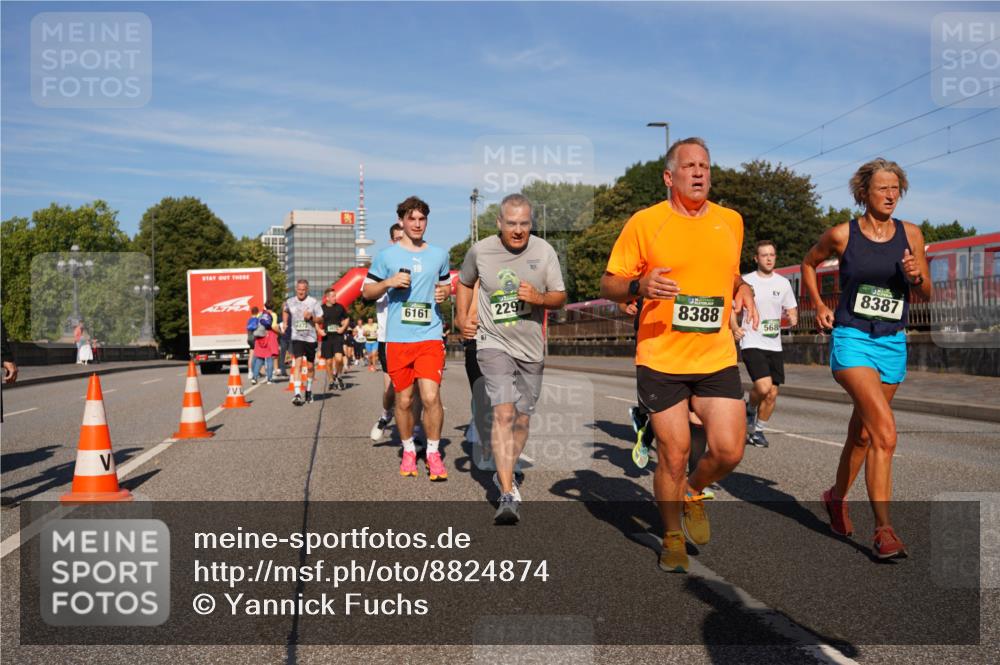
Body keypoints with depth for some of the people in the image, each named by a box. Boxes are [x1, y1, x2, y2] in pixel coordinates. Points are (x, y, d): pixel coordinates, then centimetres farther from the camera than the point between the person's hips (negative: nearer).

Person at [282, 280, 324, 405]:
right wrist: (285, 323, 18)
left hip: (310, 338, 1)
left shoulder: (313, 302, -4)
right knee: (298, 362, -17)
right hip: (297, 337, 0)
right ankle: (297, 394, -25)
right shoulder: (290, 302, 2)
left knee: (310, 366, 12)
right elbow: (286, 311, 26)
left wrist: (312, 317, -17)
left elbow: (321, 320, 0)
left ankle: (308, 391, 32)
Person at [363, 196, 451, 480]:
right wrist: (389, 282, -9)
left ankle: (433, 453, 5)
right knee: (404, 400, 8)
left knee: (431, 396, -11)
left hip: (430, 336, 0)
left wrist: (444, 292, 2)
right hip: (397, 338, 0)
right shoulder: (386, 256, 4)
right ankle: (408, 451, 27)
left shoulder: (439, 255, 11)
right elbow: (366, 291, 9)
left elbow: (446, 284, 25)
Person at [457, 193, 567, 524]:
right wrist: (462, 317, 3)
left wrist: (539, 298, -19)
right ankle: (508, 495, -22)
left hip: (531, 346, 3)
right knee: (504, 412, -19)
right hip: (494, 342, -3)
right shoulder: (480, 251, -4)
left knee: (522, 417, 12)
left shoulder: (544, 251, -2)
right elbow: (464, 283, 16)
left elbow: (560, 297, 1)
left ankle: (504, 474, 36)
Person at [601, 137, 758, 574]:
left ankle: (694, 493, 29)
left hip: (718, 359, 3)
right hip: (661, 361, -3)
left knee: (729, 451, -5)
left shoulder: (731, 221, 10)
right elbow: (609, 284, 0)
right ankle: (673, 538, 26)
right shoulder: (644, 223, -3)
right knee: (673, 455, 2)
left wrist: (742, 289, 4)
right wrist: (639, 286, -21)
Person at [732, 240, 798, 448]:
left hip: (774, 345, 4)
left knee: (772, 394, 4)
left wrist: (793, 318, -7)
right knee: (764, 387, -22)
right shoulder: (746, 281, -3)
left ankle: (757, 430, 23)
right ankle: (750, 409, 10)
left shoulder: (783, 283, 8)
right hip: (752, 343, -4)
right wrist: (734, 327, -15)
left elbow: (791, 308, 17)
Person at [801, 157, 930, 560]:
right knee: (885, 433, -20)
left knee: (862, 433, 17)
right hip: (852, 341, -4)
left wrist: (916, 277, -13)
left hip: (893, 345, 4)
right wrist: (819, 306, 6)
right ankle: (884, 531, -16)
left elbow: (926, 295, 8)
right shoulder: (842, 235, -4)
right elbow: (809, 263, 16)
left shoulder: (910, 235, 3)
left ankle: (837, 497, 40)